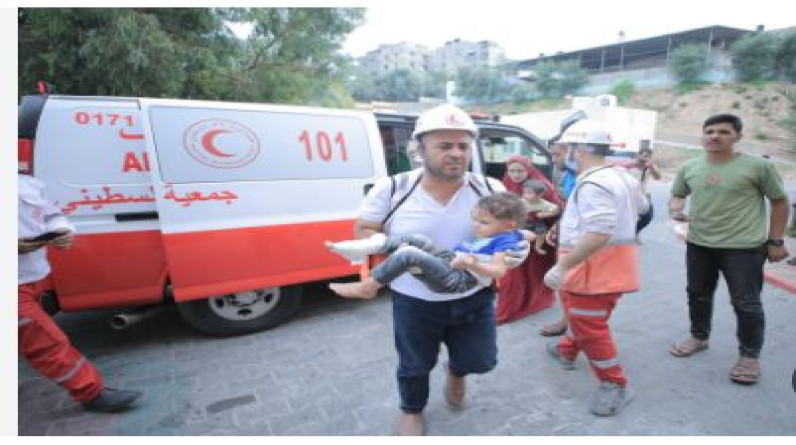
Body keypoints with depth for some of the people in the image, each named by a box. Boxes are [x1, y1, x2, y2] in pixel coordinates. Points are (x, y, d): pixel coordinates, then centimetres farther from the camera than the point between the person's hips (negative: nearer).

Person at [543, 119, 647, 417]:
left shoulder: (593, 184, -25)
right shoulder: (621, 177, 9)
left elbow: (598, 234, -35)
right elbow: (640, 206, 28)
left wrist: (562, 266, -32)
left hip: (593, 266, -11)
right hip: (614, 263, 11)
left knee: (590, 327, 2)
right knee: (582, 316, 27)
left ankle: (615, 385, 16)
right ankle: (567, 351, 47)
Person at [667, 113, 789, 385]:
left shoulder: (757, 166, -9)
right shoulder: (689, 168, 3)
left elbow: (780, 203, -1)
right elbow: (677, 195, 17)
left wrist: (775, 241, -3)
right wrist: (675, 209, -6)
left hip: (744, 247, -4)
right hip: (698, 245, 5)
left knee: (746, 303, 4)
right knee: (698, 295, 18)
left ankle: (749, 355, 22)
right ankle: (699, 337, 39)